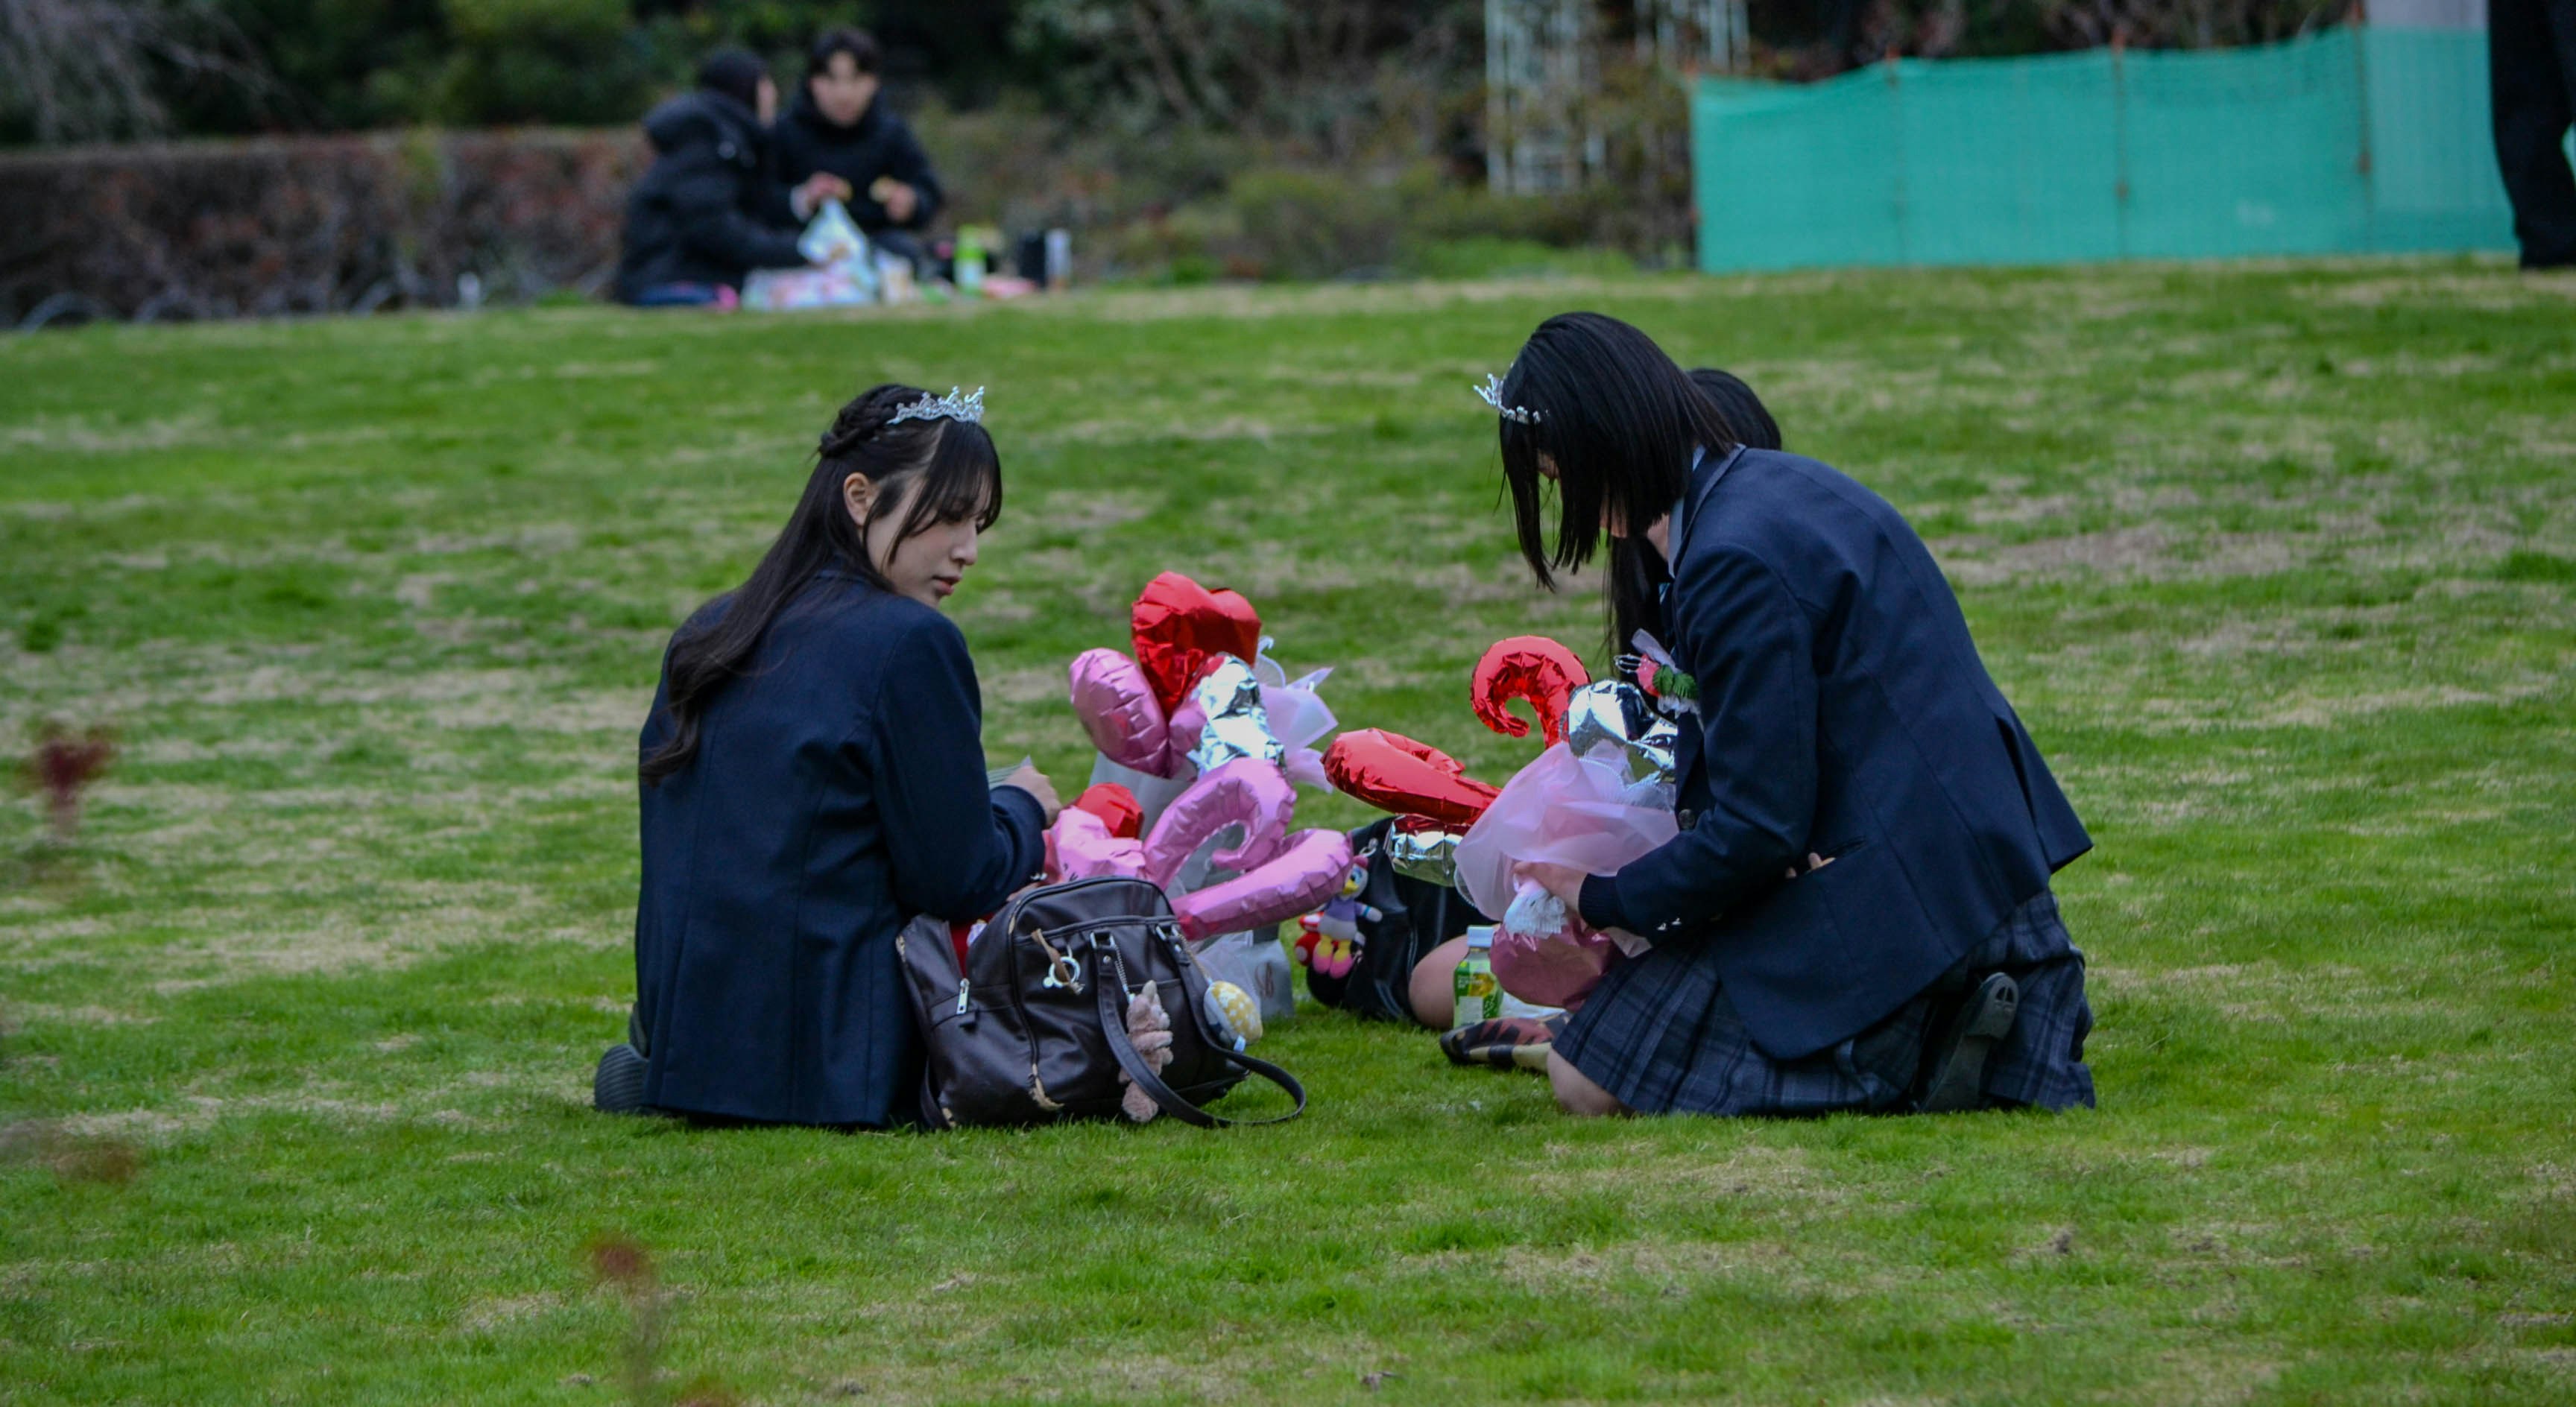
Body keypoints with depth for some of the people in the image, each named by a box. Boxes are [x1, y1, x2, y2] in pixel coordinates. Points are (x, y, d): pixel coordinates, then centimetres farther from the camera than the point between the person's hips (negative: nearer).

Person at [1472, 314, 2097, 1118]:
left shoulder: (1736, 562, -21)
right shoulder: (1784, 485, 9)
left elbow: (1758, 832, -20)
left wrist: (1604, 900, -8)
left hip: (1879, 897, -10)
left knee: (1588, 1083, -3)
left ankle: (1927, 1048, -8)